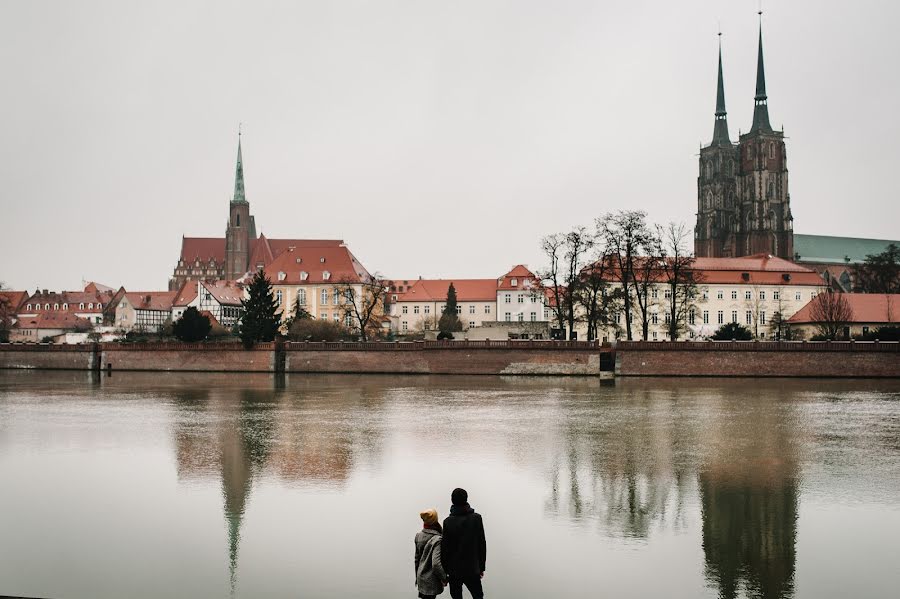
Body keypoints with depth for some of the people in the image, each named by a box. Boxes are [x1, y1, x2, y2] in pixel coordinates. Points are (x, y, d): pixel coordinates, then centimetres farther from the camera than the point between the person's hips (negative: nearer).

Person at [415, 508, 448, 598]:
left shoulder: (418, 536, 0)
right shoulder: (437, 540, -22)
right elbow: (436, 564, -28)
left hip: (421, 577, 7)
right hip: (431, 581, -7)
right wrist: (444, 578, -13)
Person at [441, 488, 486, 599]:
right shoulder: (477, 518, -6)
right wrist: (482, 567, 7)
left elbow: (444, 548, -7)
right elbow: (482, 544, -2)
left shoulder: (448, 522, -9)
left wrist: (444, 571, 1)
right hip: (473, 568, 1)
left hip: (454, 570, 0)